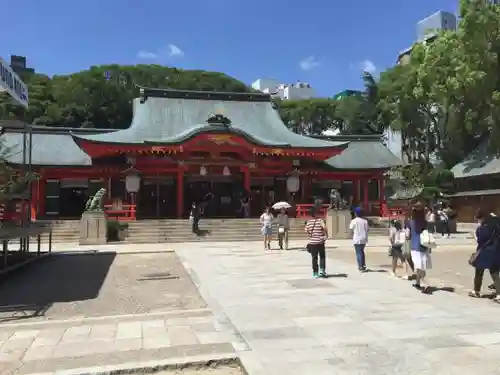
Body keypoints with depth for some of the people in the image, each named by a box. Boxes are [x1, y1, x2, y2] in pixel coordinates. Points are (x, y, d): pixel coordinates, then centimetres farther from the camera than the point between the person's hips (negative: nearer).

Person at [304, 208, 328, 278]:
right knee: (322, 256, 14)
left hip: (312, 242, 3)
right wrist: (326, 235, -11)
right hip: (320, 242, -2)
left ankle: (315, 273, 11)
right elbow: (324, 227, -23)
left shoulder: (308, 222, 2)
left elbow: (306, 230, 6)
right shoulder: (320, 220, -8)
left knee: (314, 258, 8)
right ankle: (322, 270, 2)